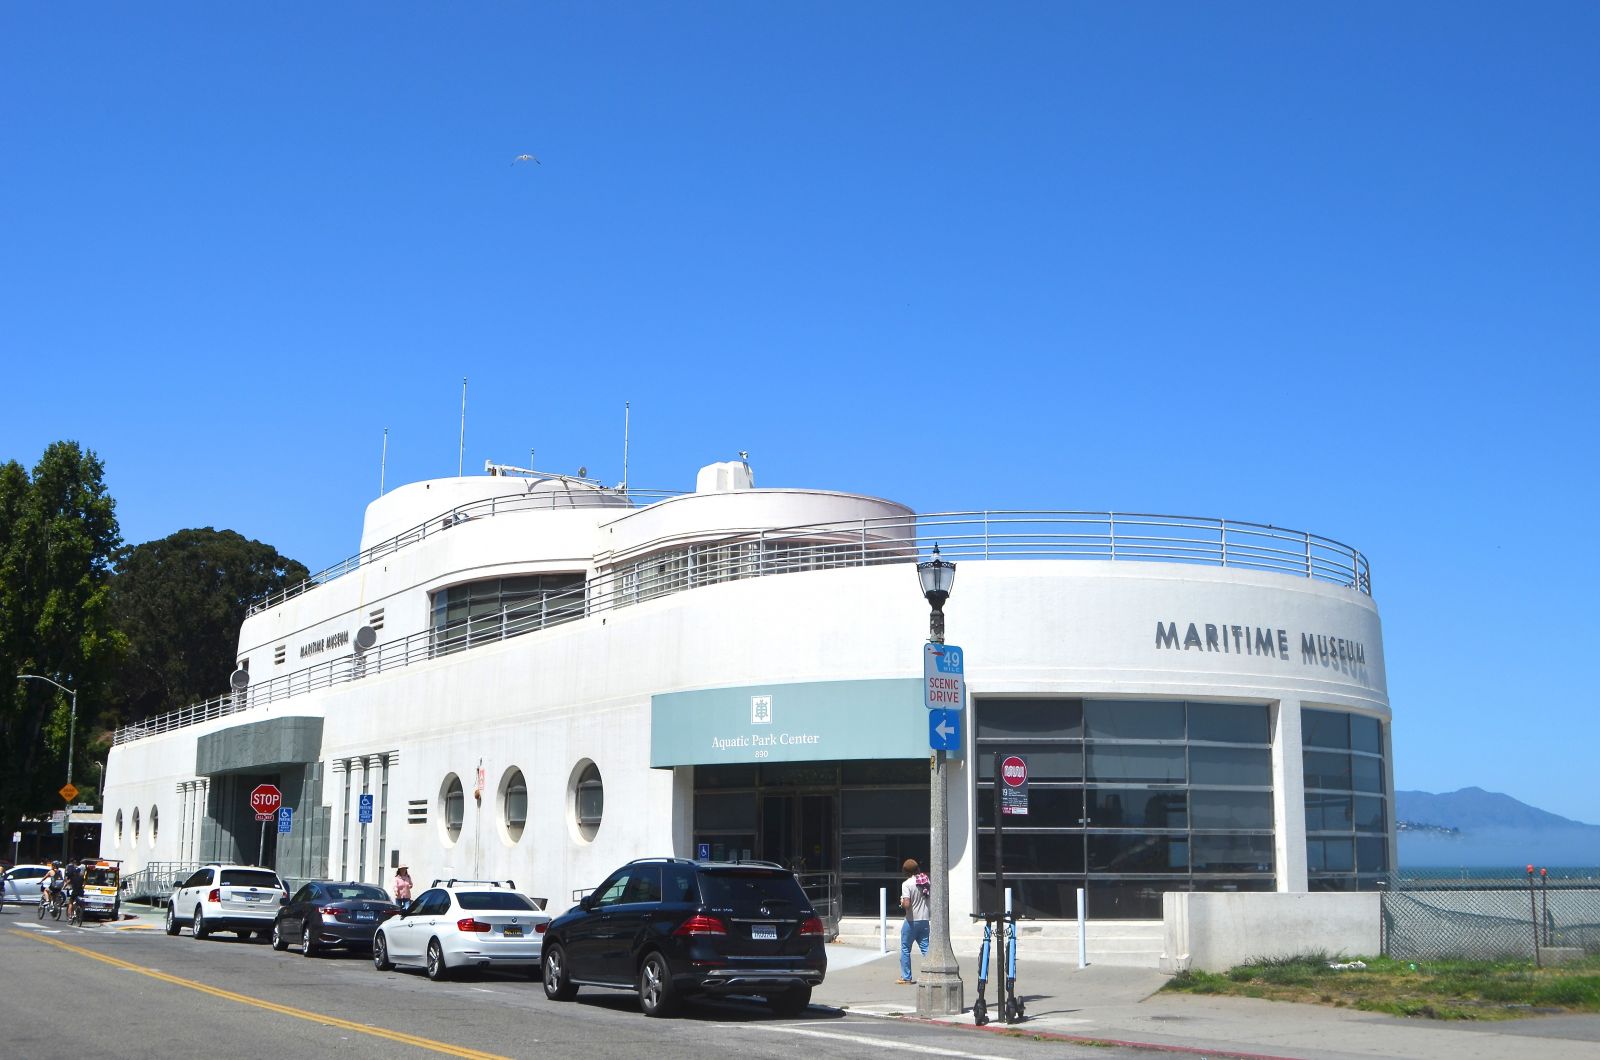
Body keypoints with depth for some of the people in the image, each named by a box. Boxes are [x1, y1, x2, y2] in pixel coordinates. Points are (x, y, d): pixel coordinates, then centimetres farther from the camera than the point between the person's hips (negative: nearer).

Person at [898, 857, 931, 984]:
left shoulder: (906, 884, -14)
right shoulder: (925, 880, 3)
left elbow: (906, 904, -23)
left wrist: (901, 903, -3)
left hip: (912, 920, -5)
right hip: (925, 920, 5)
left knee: (905, 949, 8)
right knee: (926, 949, 6)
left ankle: (906, 977, 12)